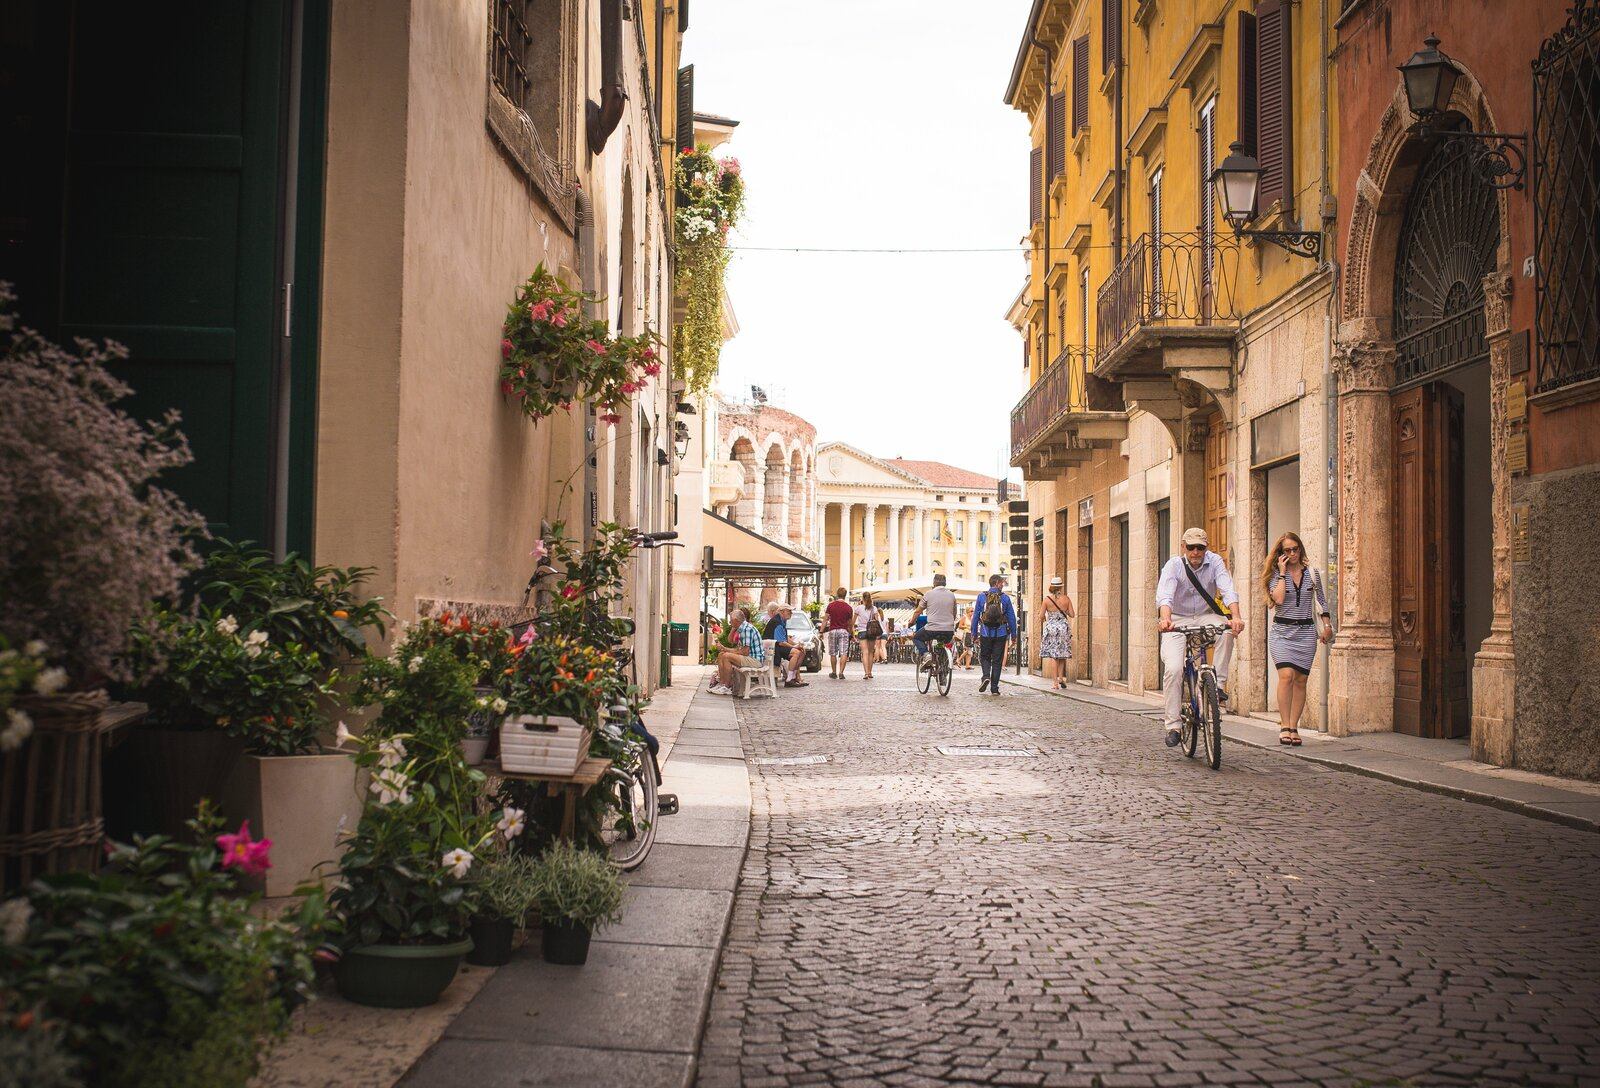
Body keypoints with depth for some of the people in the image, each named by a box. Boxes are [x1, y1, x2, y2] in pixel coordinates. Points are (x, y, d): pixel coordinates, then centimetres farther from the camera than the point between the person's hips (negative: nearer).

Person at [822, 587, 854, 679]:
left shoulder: (831, 605, 1)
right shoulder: (849, 607, 3)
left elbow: (825, 619, -1)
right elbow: (851, 623, 8)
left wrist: (821, 631, 1)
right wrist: (851, 632, 22)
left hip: (832, 630, 1)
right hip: (844, 631, 0)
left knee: (833, 654, 10)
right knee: (844, 653, -3)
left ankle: (834, 672, 18)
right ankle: (841, 672, -14)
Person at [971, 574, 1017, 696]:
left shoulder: (981, 596, 0)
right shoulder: (1005, 597, -1)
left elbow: (975, 616, 1)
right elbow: (1011, 617, 1)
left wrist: (974, 633, 8)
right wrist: (1013, 635, 9)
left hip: (985, 633, 0)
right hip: (1001, 634, 0)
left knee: (984, 657, 15)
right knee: (997, 660, 6)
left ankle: (986, 676, -12)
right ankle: (994, 688, 6)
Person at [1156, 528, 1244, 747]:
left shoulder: (1214, 561, -8)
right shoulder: (1174, 565, -12)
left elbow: (1228, 590, -22)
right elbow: (1164, 594, -28)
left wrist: (1235, 617, -41)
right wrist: (1165, 619, -49)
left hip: (1205, 617, 2)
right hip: (1178, 620, -2)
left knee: (1227, 629, -32)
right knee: (1174, 669, -20)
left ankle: (1219, 684, -22)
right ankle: (1173, 725, -12)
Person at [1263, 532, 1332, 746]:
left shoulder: (1312, 573, 8)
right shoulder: (1276, 574, 1)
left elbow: (1321, 601, 17)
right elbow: (1278, 598, -16)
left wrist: (1327, 625, 9)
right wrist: (1283, 573, -11)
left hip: (1306, 632, 3)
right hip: (1282, 631, -3)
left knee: (1301, 680, 1)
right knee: (1286, 675, -18)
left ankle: (1294, 727, 6)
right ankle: (1284, 726, -17)